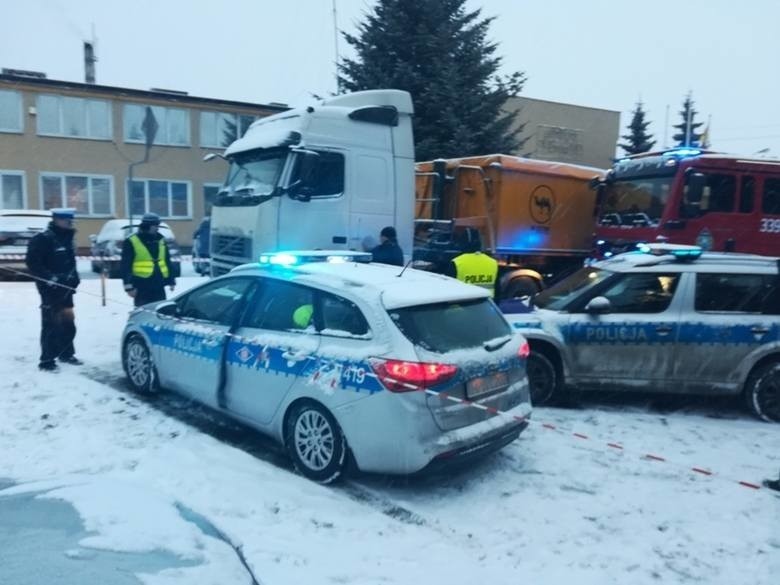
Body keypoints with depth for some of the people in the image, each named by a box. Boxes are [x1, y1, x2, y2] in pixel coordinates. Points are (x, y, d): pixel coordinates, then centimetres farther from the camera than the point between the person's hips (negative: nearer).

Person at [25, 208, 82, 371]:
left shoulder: (67, 238, 15)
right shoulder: (43, 239, -12)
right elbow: (33, 263, -17)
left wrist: (74, 280, 14)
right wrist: (50, 278, -22)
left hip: (65, 288, 8)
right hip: (50, 289, -8)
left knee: (68, 323, 14)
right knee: (51, 324, -8)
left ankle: (67, 354, 27)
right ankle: (46, 361, -1)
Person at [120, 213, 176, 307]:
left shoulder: (161, 240, 12)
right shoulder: (131, 242, -5)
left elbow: (167, 262, 18)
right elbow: (125, 266, -6)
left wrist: (171, 280, 15)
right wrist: (128, 286, -11)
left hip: (159, 286, 5)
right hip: (142, 287, -5)